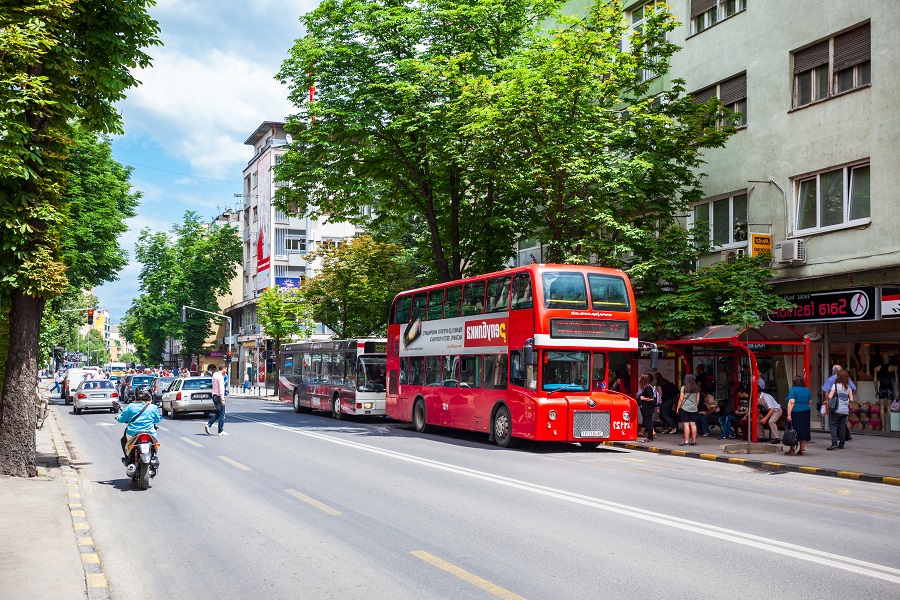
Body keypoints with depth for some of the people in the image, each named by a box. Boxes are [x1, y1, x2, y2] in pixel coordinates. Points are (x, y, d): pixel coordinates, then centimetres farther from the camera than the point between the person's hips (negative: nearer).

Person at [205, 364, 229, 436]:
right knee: (222, 414, 0)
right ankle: (221, 431, 3)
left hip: (214, 396, 9)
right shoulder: (220, 377, -17)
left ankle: (208, 425, 6)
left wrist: (223, 375, 14)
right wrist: (223, 399, -24)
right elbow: (221, 389, -22)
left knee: (218, 413, 19)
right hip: (219, 396, -9)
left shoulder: (214, 374, 9)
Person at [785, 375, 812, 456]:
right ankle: (802, 450, 10)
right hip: (805, 412, 5)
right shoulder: (807, 390, 7)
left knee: (793, 431, 2)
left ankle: (792, 449, 7)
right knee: (803, 430, 9)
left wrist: (789, 414, -18)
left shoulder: (793, 390, -10)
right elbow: (810, 401, 15)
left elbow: (791, 402, -17)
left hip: (795, 413, -5)